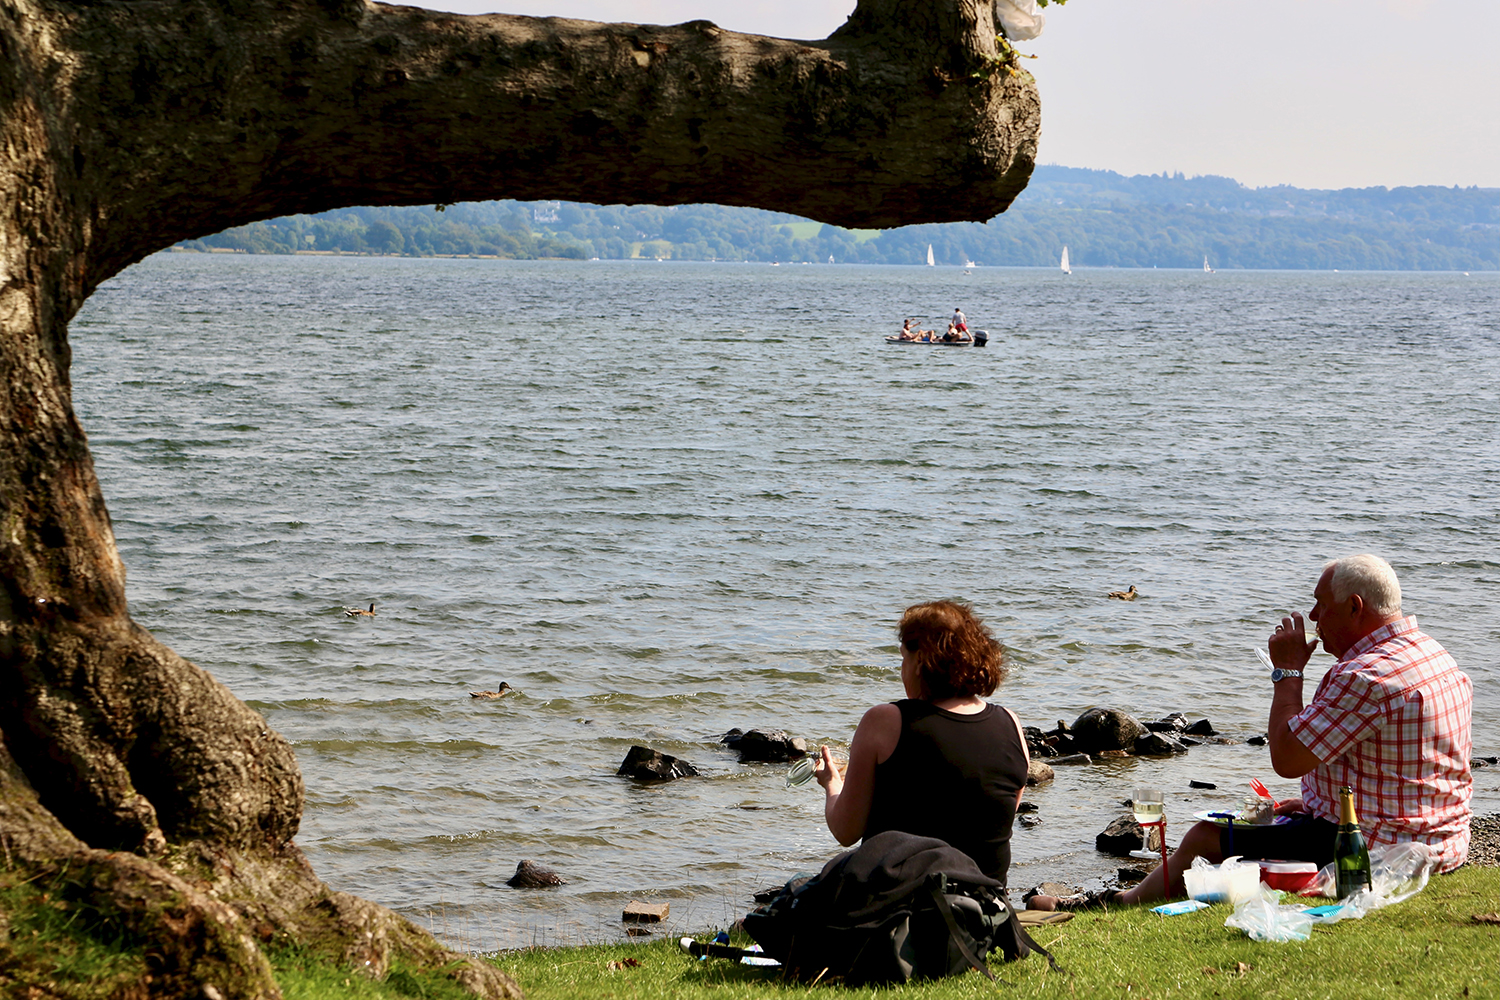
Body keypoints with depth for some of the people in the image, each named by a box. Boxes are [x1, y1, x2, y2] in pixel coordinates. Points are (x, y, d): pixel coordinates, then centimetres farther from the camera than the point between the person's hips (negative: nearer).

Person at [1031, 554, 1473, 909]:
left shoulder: (1366, 676, -23)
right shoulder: (1439, 659, 10)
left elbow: (1286, 758, -21)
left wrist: (1287, 671, -10)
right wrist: (1316, 804, 18)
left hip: (1370, 849, -10)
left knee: (1206, 839, 2)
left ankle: (1129, 903, 25)